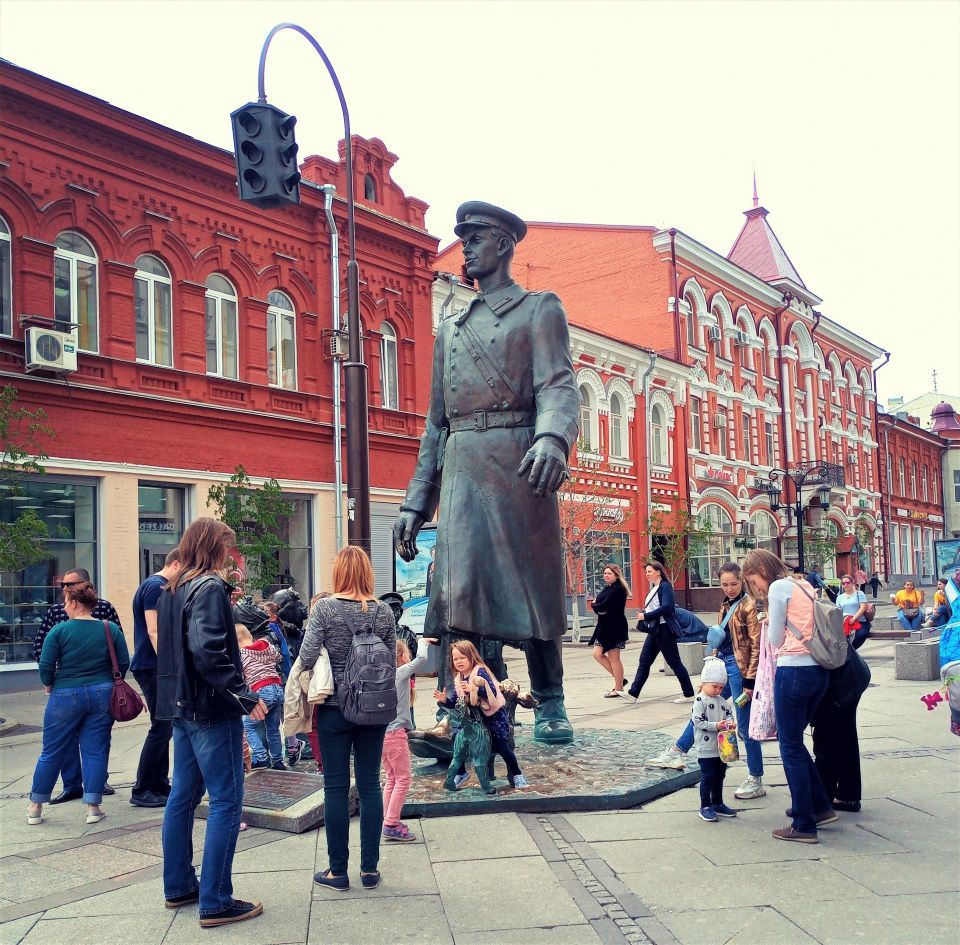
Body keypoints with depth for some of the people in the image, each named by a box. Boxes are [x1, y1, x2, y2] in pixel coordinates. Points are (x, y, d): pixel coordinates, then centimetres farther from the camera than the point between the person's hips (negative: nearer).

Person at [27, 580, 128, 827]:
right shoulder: (111, 629, 0)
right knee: (95, 751, 8)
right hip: (102, 695, 2)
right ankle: (93, 807, 6)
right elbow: (124, 663, 2)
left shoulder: (59, 631, -8)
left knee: (51, 752, 11)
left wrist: (48, 686, 11)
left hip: (65, 696, -2)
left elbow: (46, 666, -8)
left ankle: (35, 807, 21)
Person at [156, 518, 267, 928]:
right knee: (226, 803, -3)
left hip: (182, 708, 9)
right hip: (212, 710, -9)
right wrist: (244, 695, -22)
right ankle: (215, 902, 0)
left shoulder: (171, 591, 12)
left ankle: (179, 885, 27)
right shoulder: (210, 588, -16)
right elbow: (208, 650, -26)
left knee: (183, 796, 17)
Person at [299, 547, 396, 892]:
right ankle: (370, 868, 15)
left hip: (334, 708, -2)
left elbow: (307, 657, -14)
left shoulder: (324, 608, -10)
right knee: (370, 785, 10)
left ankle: (338, 870, 13)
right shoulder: (384, 612, -2)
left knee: (336, 787, 6)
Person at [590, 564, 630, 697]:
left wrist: (594, 605, -2)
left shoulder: (618, 589, -14)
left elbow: (605, 606, -22)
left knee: (613, 657, -2)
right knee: (597, 654, 7)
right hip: (604, 626, 10)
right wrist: (600, 609, -9)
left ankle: (618, 688, 8)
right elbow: (598, 605, 13)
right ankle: (619, 678, 19)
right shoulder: (607, 588, 16)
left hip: (615, 627, -10)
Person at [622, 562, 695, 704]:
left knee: (674, 662, -3)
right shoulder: (654, 588, 16)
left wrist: (646, 616, -19)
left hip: (664, 629, -9)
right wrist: (644, 614, 1)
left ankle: (689, 694, 6)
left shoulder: (665, 586, -11)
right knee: (644, 661, 6)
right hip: (654, 630, 9)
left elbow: (666, 607, -23)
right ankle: (633, 693, 7)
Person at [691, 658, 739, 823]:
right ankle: (705, 807, 7)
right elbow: (697, 721, -18)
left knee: (719, 776, 16)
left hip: (722, 747, 7)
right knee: (707, 777, -1)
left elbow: (729, 714, 11)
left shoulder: (722, 701, 10)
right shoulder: (700, 701, -12)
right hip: (706, 748, -7)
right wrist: (716, 726, -23)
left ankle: (718, 804, 28)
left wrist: (730, 723, -11)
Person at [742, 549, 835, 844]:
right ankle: (821, 807, 25)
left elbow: (776, 640, -4)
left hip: (793, 671, -9)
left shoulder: (779, 587, -8)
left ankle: (804, 826, 6)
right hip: (819, 671, 9)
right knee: (795, 742, 22)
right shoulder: (804, 585, 17)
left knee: (790, 749, 1)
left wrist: (770, 624, 13)